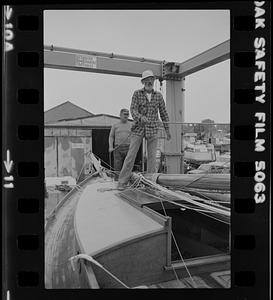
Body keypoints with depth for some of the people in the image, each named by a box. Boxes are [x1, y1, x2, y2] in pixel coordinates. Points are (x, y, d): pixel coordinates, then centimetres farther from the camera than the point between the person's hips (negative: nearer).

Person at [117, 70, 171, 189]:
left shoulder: (158, 96, 8)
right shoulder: (137, 94, 2)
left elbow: (163, 113, 13)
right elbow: (133, 110, -8)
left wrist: (167, 130, 13)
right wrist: (141, 118, -29)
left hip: (153, 130, 2)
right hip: (138, 129, -2)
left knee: (152, 156, 1)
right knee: (131, 155, -4)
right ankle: (122, 182, 2)